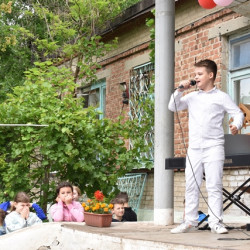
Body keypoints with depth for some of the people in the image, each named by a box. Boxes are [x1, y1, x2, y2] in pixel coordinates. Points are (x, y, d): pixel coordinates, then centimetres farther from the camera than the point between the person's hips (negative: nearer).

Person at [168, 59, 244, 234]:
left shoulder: (221, 97, 3)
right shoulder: (192, 97, 16)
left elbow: (238, 113, -1)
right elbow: (173, 107, 15)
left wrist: (237, 125, -21)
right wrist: (179, 91, 3)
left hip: (213, 147, -4)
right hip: (194, 148, 5)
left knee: (214, 186, -6)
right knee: (191, 186, 5)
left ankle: (216, 223, -3)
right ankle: (190, 222, 11)